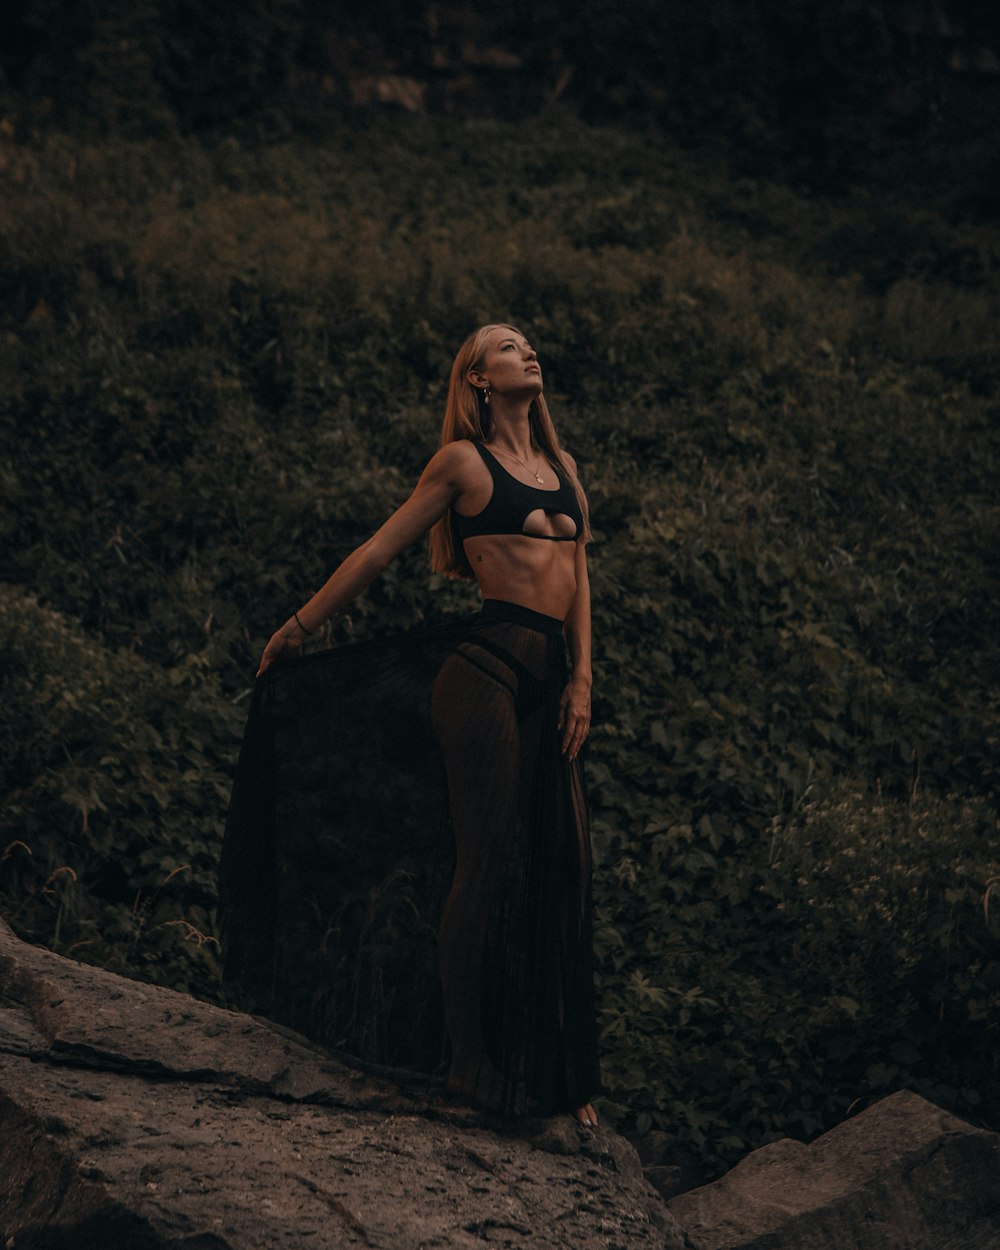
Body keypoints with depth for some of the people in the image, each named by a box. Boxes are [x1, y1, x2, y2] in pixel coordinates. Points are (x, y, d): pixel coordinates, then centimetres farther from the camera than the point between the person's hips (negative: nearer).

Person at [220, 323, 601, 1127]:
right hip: (485, 666, -6)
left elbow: (578, 579, 18)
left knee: (560, 869, 2)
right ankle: (471, 1067, -1)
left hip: (547, 679, 6)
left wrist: (582, 679, 6)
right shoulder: (463, 461, 5)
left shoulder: (562, 467, 22)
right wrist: (298, 628, 13)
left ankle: (559, 1077, 9)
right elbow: (378, 553, 9)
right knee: (488, 861, -9)